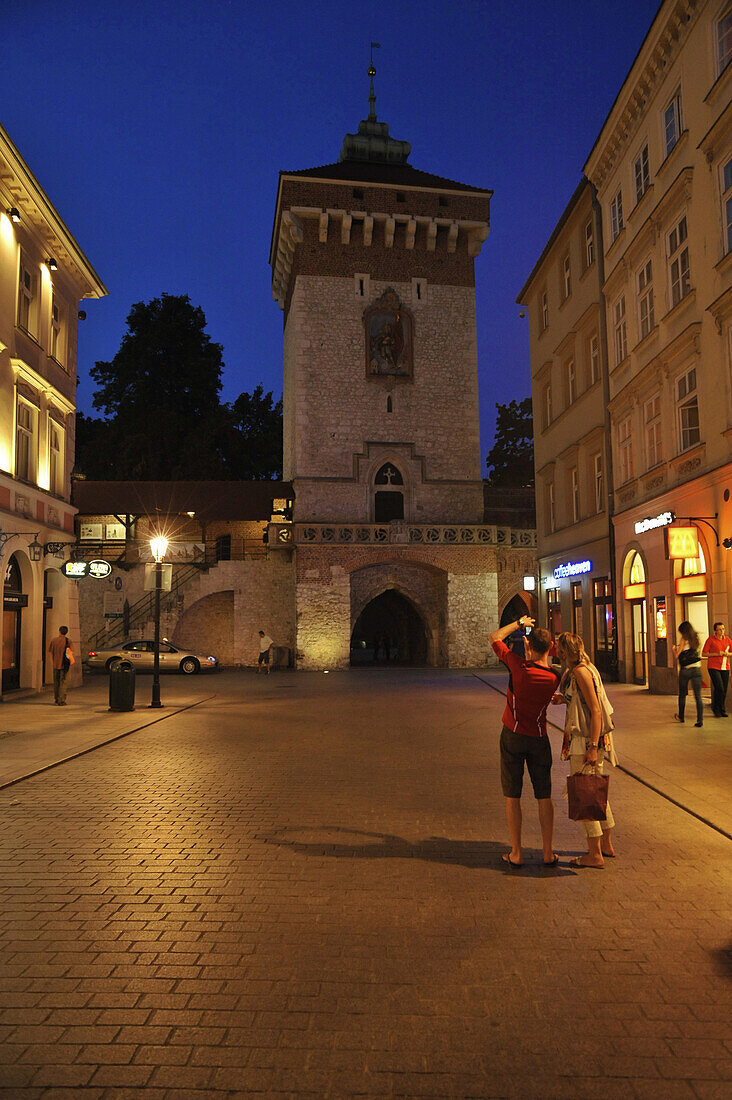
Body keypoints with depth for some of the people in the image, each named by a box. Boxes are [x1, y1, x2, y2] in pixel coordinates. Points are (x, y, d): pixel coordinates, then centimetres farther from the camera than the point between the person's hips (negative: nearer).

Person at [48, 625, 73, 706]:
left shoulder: (53, 640, 2)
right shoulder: (68, 641, -4)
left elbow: (51, 652, 5)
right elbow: (71, 652, -7)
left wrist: (52, 662, 13)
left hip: (55, 664, 2)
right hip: (64, 664, -2)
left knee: (56, 682, 12)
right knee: (63, 682, 3)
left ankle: (56, 701, 15)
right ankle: (62, 701, 0)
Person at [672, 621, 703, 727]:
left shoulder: (684, 639, -5)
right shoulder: (696, 639, 9)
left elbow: (677, 655, -6)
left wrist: (674, 648, 15)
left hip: (685, 670, -4)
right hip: (697, 669, 4)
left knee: (682, 695, 13)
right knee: (698, 696, 0)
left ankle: (681, 717, 27)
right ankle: (700, 720, -9)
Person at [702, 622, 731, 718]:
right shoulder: (710, 639, -3)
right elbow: (703, 654, -2)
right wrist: (716, 654, -14)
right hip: (713, 667, -4)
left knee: (724, 690, 3)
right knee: (719, 688, -16)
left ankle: (722, 710, 16)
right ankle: (716, 709, 0)